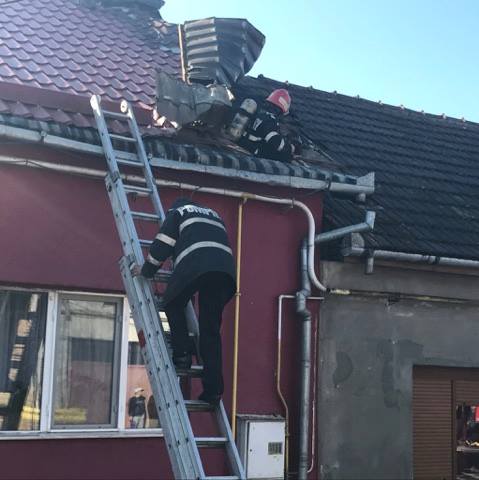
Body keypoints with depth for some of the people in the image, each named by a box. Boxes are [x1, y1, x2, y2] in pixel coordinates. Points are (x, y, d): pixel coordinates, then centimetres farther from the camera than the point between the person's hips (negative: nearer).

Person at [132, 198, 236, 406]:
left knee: (173, 305, 21)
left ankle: (182, 354, 7)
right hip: (225, 269, 5)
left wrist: (147, 270, 27)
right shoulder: (214, 215, 40)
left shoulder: (177, 211, 25)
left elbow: (163, 243, 17)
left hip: (196, 264, -4)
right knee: (211, 330, 7)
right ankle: (214, 389, 0)